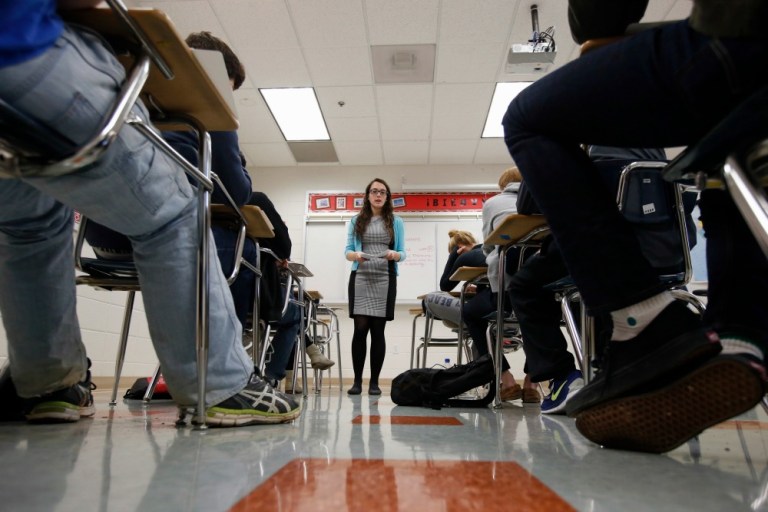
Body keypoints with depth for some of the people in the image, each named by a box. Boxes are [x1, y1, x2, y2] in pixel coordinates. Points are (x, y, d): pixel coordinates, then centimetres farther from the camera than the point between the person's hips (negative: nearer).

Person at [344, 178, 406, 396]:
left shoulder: (396, 221, 11)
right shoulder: (356, 221, 12)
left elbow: (403, 253, 8)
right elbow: (347, 250, 7)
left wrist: (395, 255, -15)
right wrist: (355, 255, -15)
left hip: (385, 279, 0)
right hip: (360, 278, 0)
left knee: (378, 329, 0)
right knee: (360, 328, -5)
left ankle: (374, 381, 6)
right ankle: (357, 380, 2)